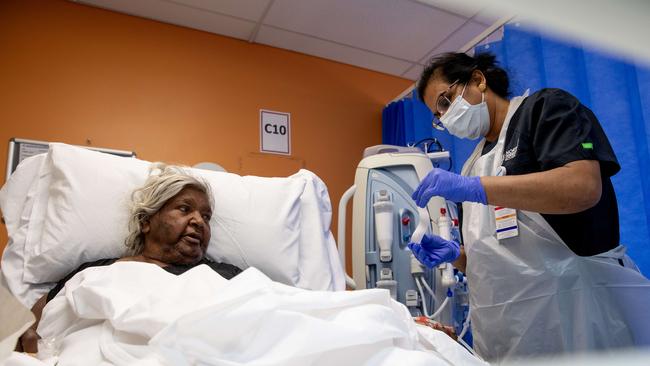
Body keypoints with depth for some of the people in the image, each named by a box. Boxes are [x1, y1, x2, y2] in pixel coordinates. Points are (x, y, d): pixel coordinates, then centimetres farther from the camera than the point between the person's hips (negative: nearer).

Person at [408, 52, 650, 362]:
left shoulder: (544, 107, -1)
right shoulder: (472, 166, 15)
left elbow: (584, 185, -20)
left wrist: (475, 187, -26)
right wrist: (455, 254, -4)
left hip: (574, 307, -6)